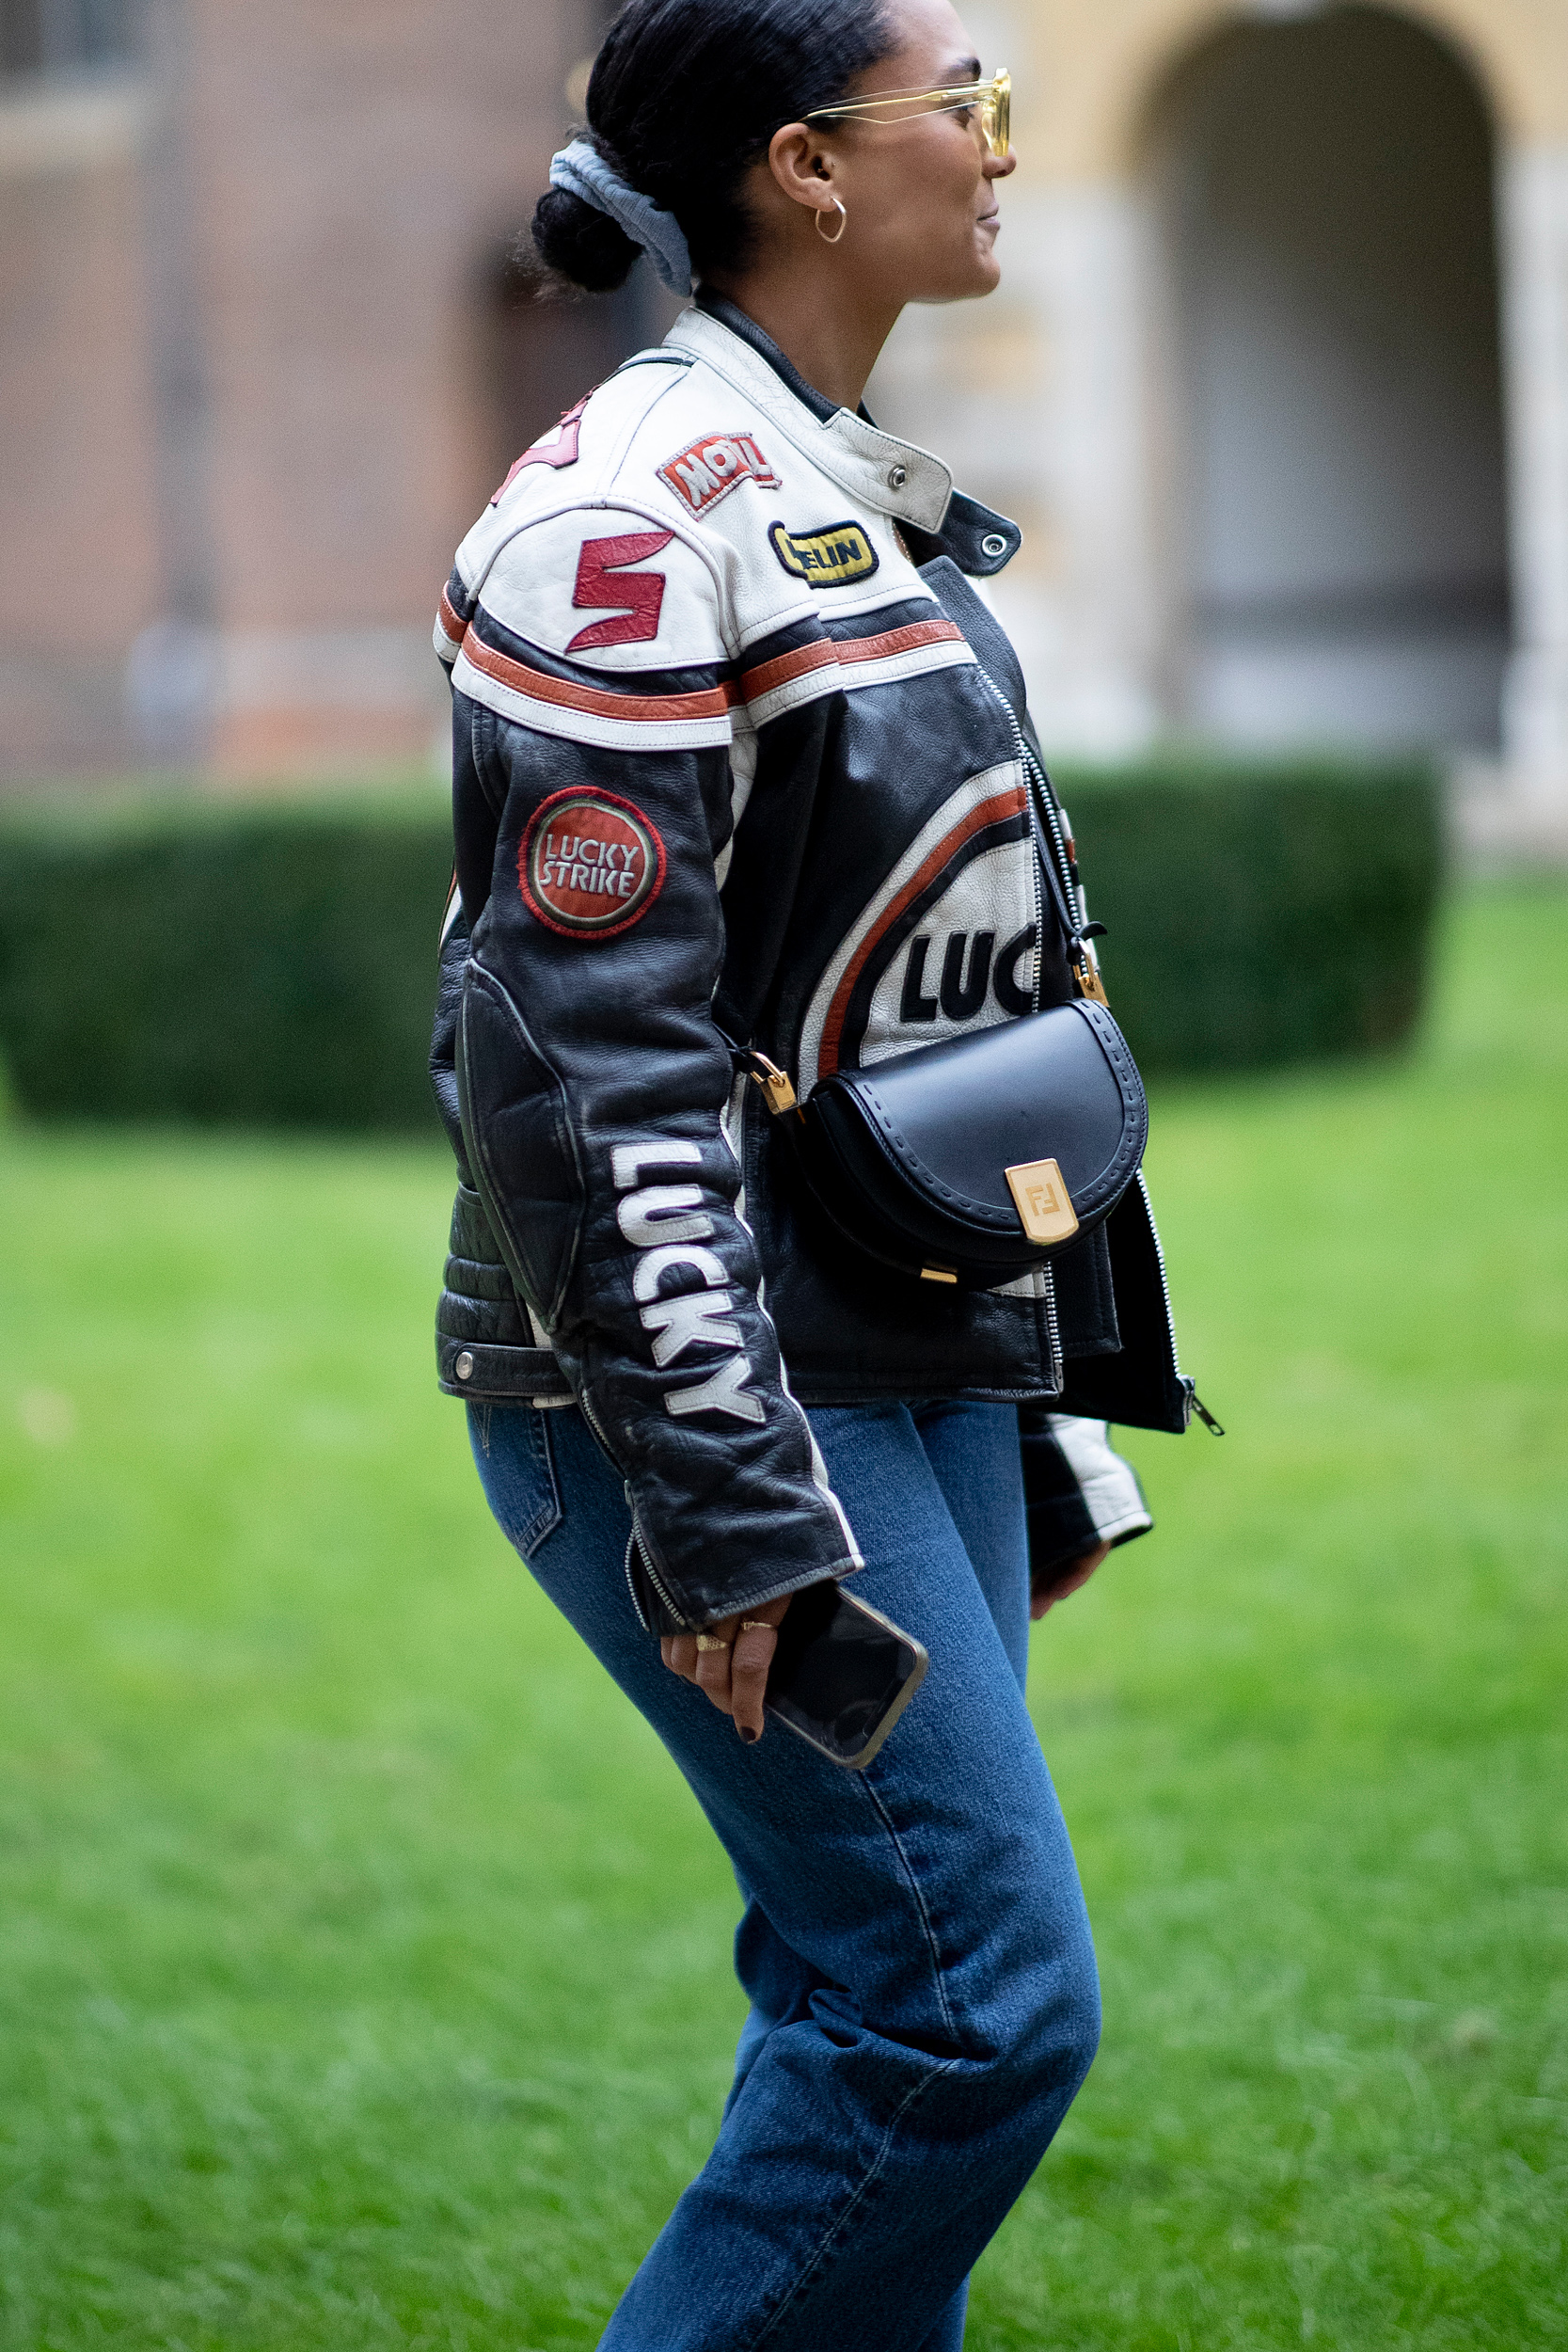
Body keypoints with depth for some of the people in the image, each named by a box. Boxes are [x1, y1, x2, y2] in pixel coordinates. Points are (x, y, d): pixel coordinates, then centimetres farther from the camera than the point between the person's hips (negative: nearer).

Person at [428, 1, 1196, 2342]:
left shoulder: (864, 503, 15)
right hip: (718, 1388, -9)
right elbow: (584, 1041, -21)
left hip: (910, 1360, 9)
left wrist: (1043, 1427, 20)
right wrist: (728, 1503, -23)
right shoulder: (636, 515, -16)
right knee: (975, 2001, -10)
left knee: (887, 2005, 11)